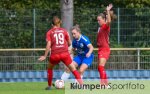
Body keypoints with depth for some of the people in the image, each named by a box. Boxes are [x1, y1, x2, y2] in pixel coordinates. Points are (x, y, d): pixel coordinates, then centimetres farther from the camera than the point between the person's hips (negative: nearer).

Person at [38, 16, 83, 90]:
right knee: (73, 70, 5)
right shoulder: (64, 31, 11)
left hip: (54, 54, 0)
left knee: (50, 68, 27)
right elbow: (69, 43, 16)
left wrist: (45, 56, 3)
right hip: (65, 53, 0)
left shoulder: (49, 32, 6)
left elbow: (48, 45, -3)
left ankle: (49, 86, 28)